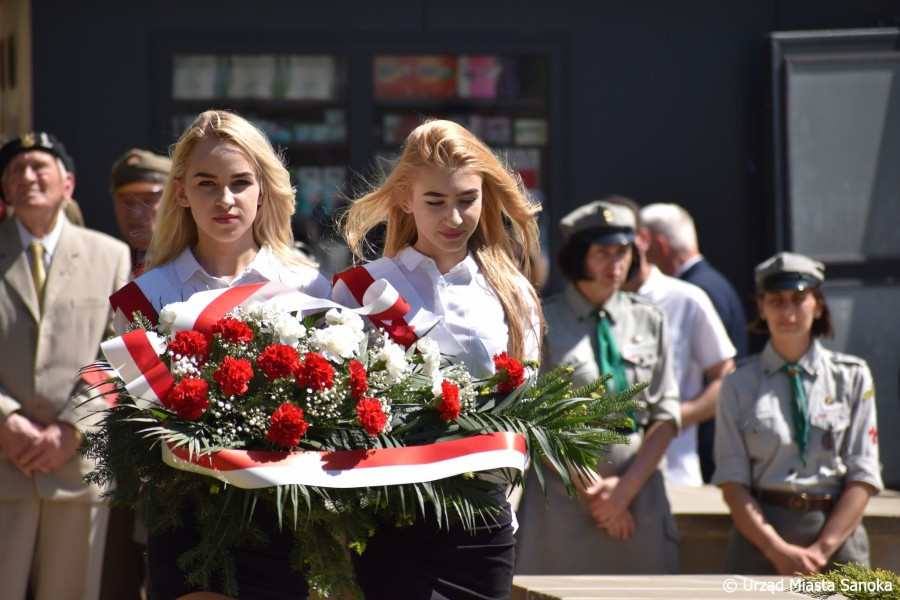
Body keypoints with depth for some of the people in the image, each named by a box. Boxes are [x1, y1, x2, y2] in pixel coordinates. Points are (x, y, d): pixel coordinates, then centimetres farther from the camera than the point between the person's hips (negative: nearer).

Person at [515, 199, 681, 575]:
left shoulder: (649, 321, 11)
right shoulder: (543, 322, 1)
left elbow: (666, 416, 7)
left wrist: (626, 487, -5)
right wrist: (593, 488, -8)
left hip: (640, 491, 3)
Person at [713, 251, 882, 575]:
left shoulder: (853, 377, 9)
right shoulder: (739, 384, 8)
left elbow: (863, 476, 3)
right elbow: (732, 483, 1)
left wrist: (822, 548, -9)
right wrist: (778, 550, -11)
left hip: (837, 534, 0)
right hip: (759, 535, 0)